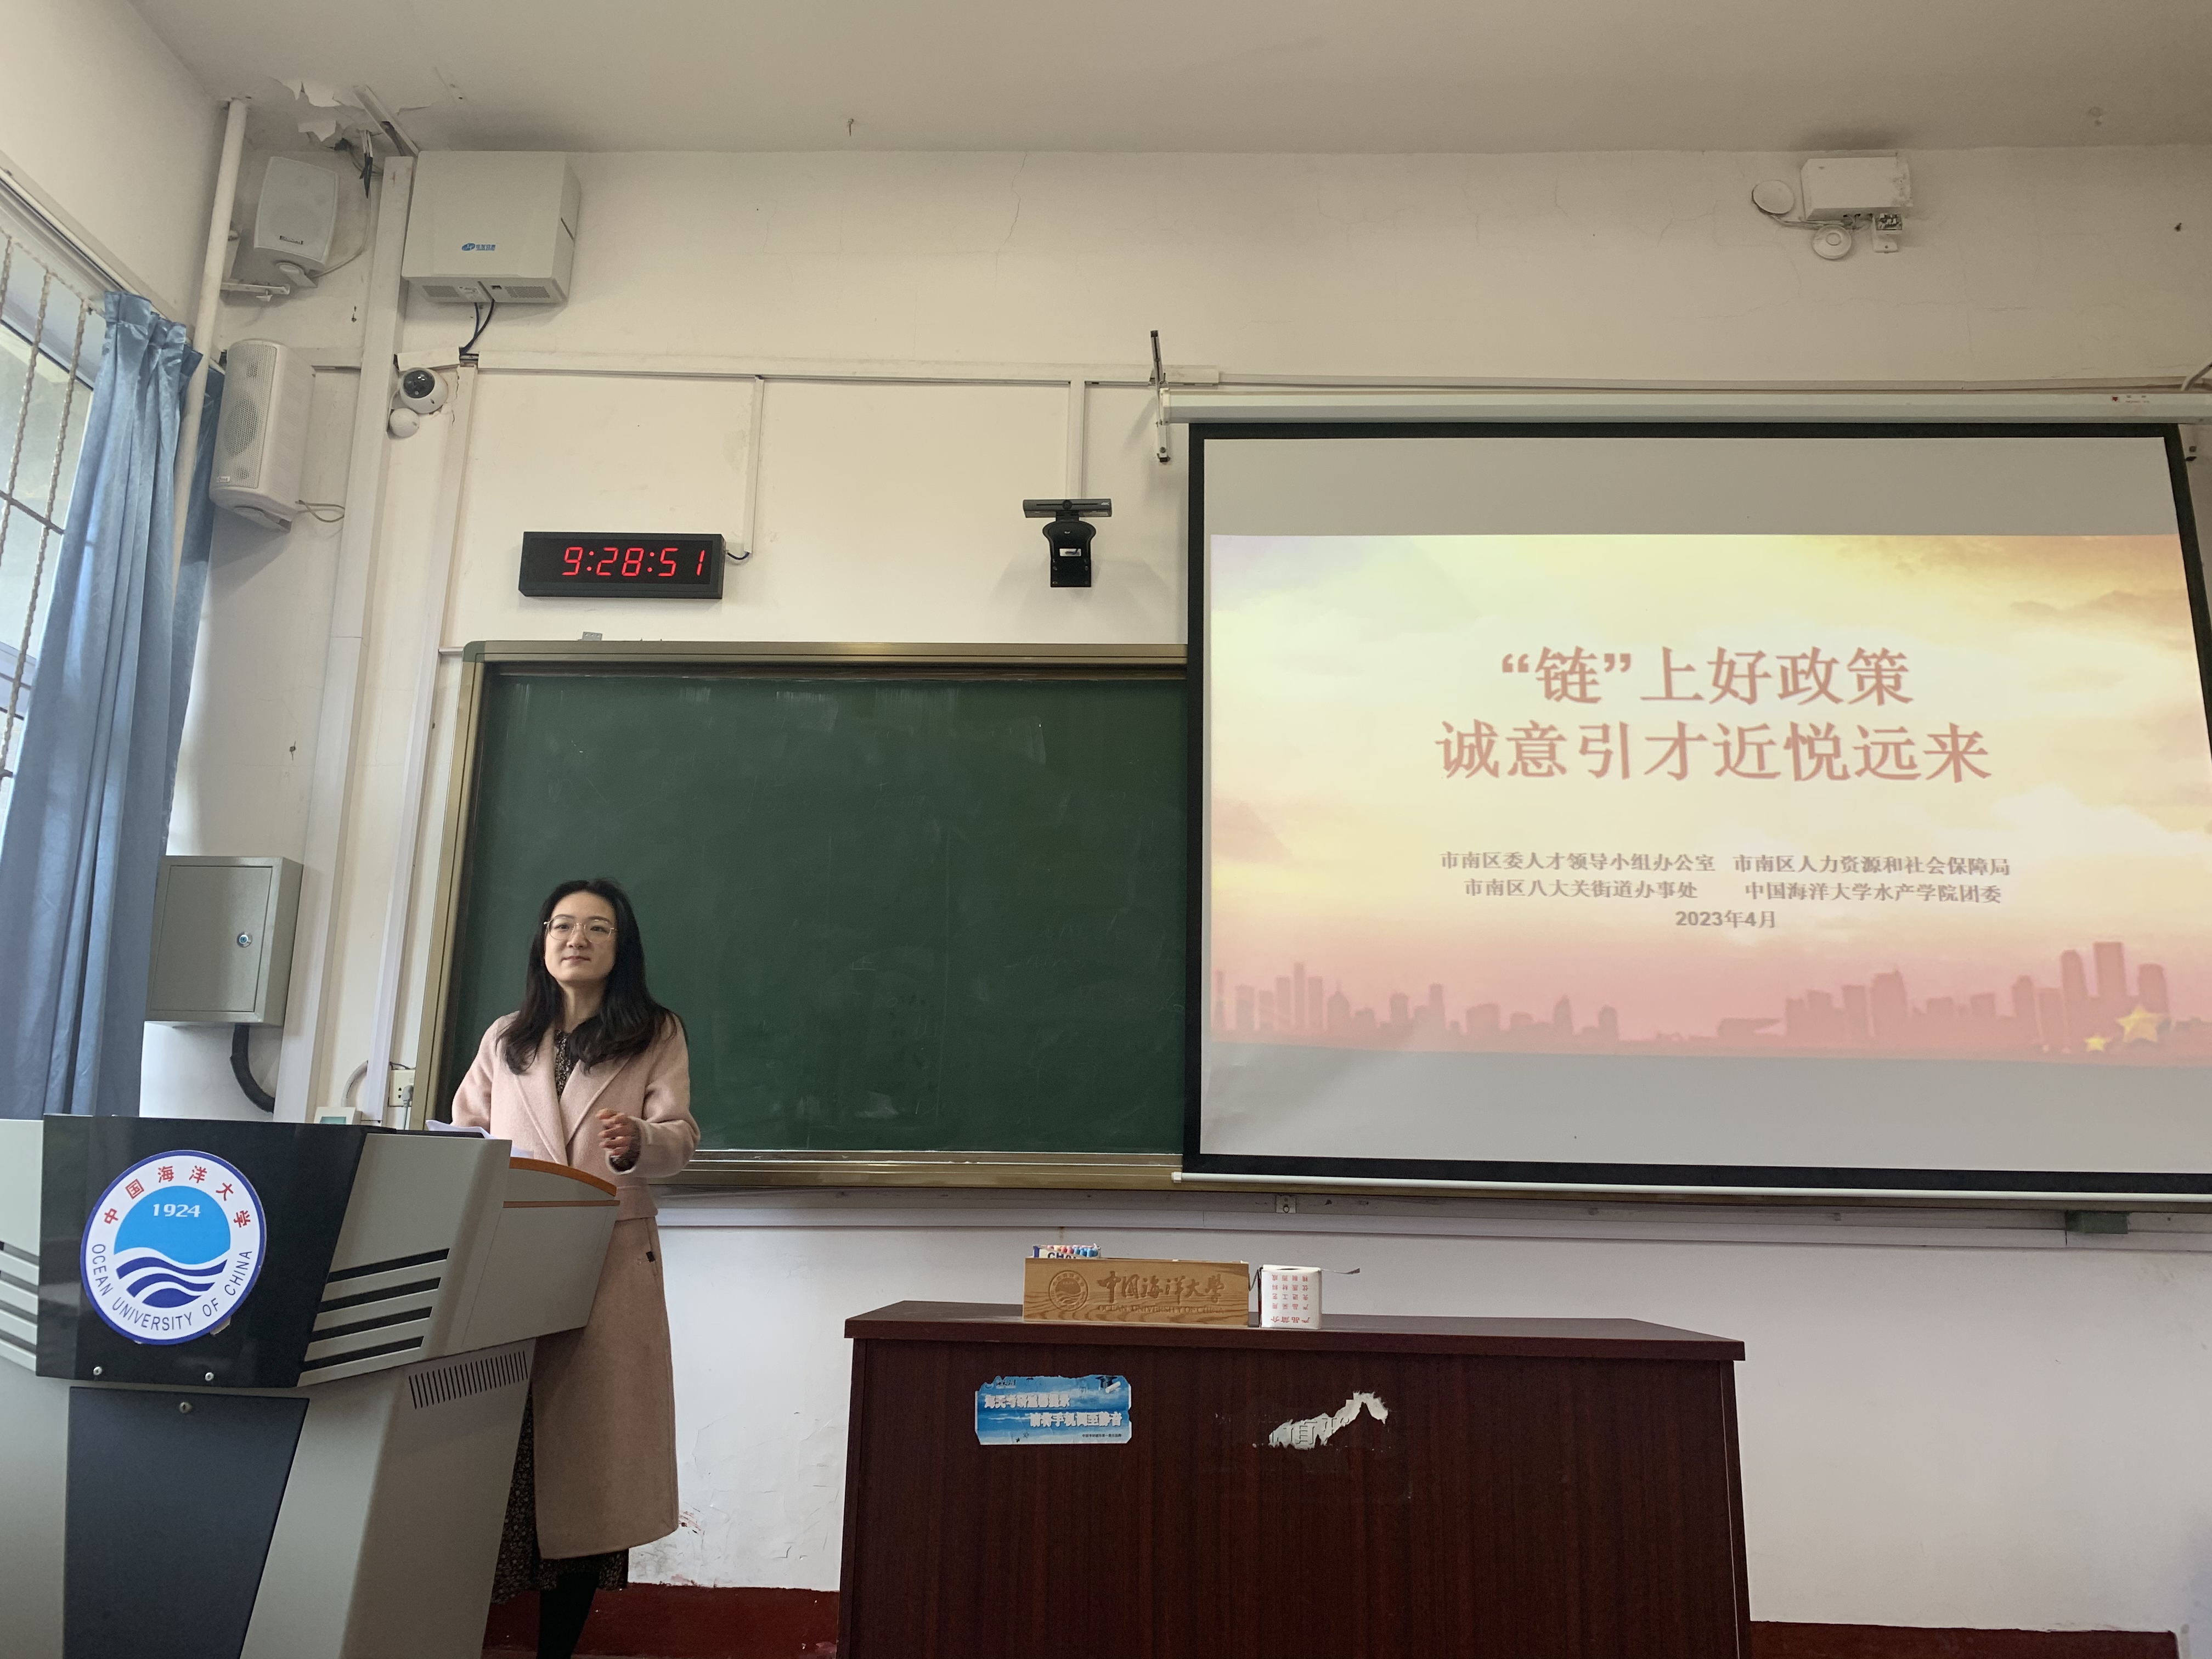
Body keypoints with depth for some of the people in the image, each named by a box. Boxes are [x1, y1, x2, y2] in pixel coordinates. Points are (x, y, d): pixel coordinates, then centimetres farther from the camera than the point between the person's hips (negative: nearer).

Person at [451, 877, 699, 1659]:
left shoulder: (657, 1034, 7)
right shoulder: (504, 1038, 18)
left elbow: (679, 1137, -3)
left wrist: (638, 1143, -25)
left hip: (611, 1261, -2)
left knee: (588, 1447, -2)